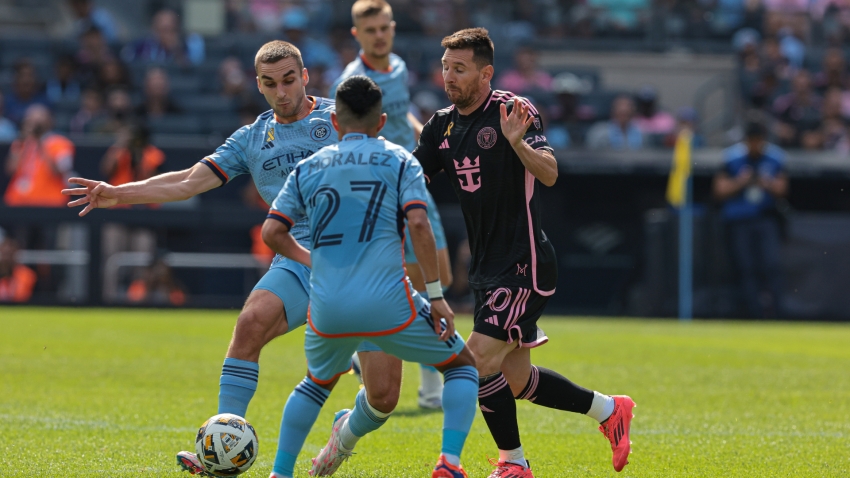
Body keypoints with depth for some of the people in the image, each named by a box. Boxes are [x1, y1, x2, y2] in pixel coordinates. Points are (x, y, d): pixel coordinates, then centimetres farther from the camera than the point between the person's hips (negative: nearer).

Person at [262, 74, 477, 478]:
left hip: (327, 308, 3)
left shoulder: (308, 168, 12)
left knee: (318, 381, 32)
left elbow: (272, 232, 7)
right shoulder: (398, 161, 4)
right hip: (387, 303, -3)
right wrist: (436, 295, -6)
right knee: (463, 365, 16)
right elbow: (418, 224, -9)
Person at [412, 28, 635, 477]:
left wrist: (518, 143, -43)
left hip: (524, 263, -8)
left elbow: (549, 174, -25)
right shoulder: (442, 125, 9)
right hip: (487, 267, 8)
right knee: (516, 380, 11)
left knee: (480, 360, -14)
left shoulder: (513, 111, -13)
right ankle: (608, 409, 30)